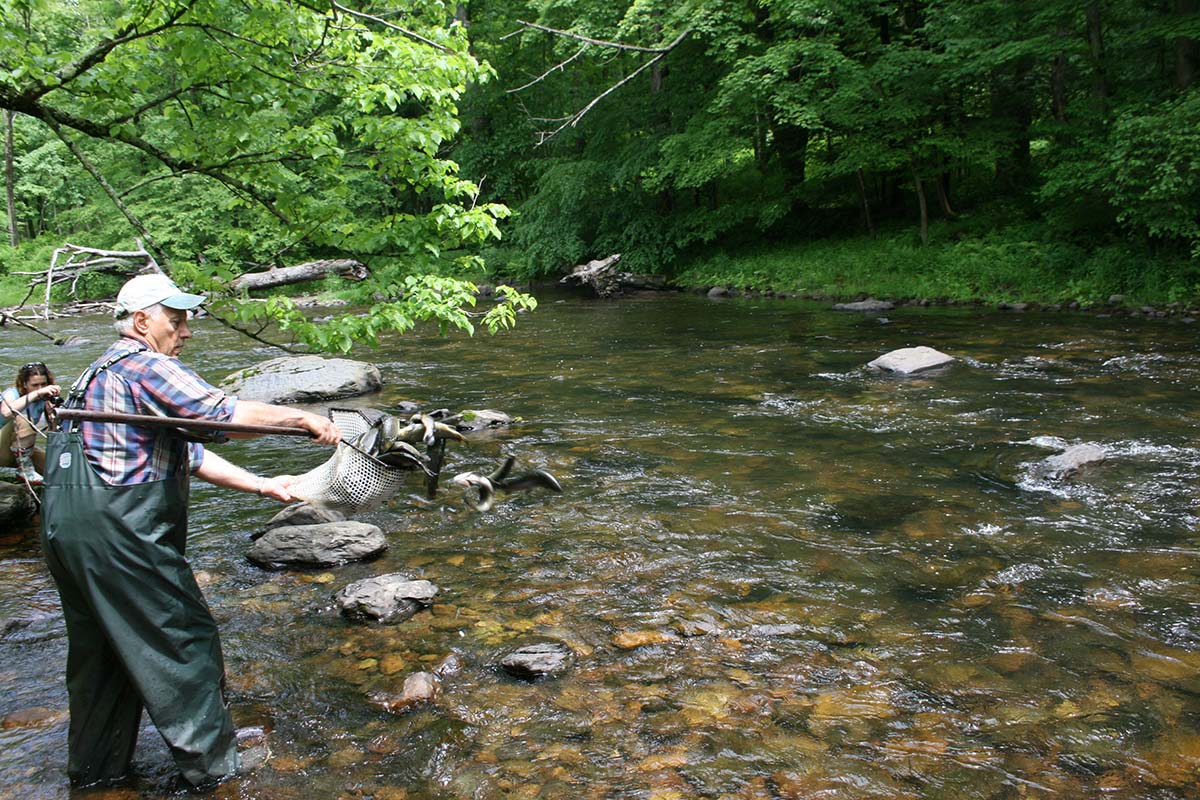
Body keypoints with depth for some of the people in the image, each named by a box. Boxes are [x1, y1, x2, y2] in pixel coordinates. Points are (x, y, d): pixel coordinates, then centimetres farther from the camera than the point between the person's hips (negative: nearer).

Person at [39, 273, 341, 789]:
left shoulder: (104, 371, 23)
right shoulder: (145, 366, -10)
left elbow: (187, 453, 20)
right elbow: (224, 414, -20)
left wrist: (261, 486, 16)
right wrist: (304, 418, -9)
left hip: (64, 528, 10)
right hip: (117, 529, -10)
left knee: (100, 647, 20)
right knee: (183, 639, 2)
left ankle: (93, 766, 33)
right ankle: (211, 764, 12)